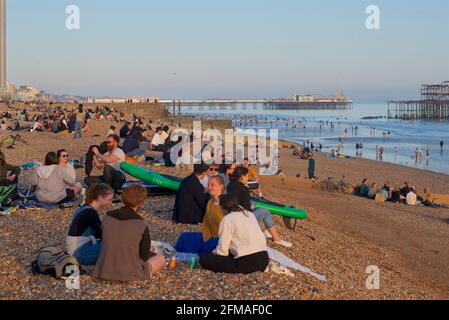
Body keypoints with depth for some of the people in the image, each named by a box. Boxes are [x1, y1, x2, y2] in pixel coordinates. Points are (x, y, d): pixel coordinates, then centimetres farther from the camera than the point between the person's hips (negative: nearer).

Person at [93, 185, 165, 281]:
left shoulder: (107, 219, -1)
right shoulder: (142, 225, -14)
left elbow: (105, 247, 9)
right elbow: (144, 256, -6)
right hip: (132, 273, -5)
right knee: (161, 259, 21)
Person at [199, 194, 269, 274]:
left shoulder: (228, 219, 0)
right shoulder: (250, 214, 20)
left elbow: (222, 250, -5)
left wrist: (214, 253, 18)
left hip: (246, 263, -8)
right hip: (264, 260, 8)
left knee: (204, 259, 0)